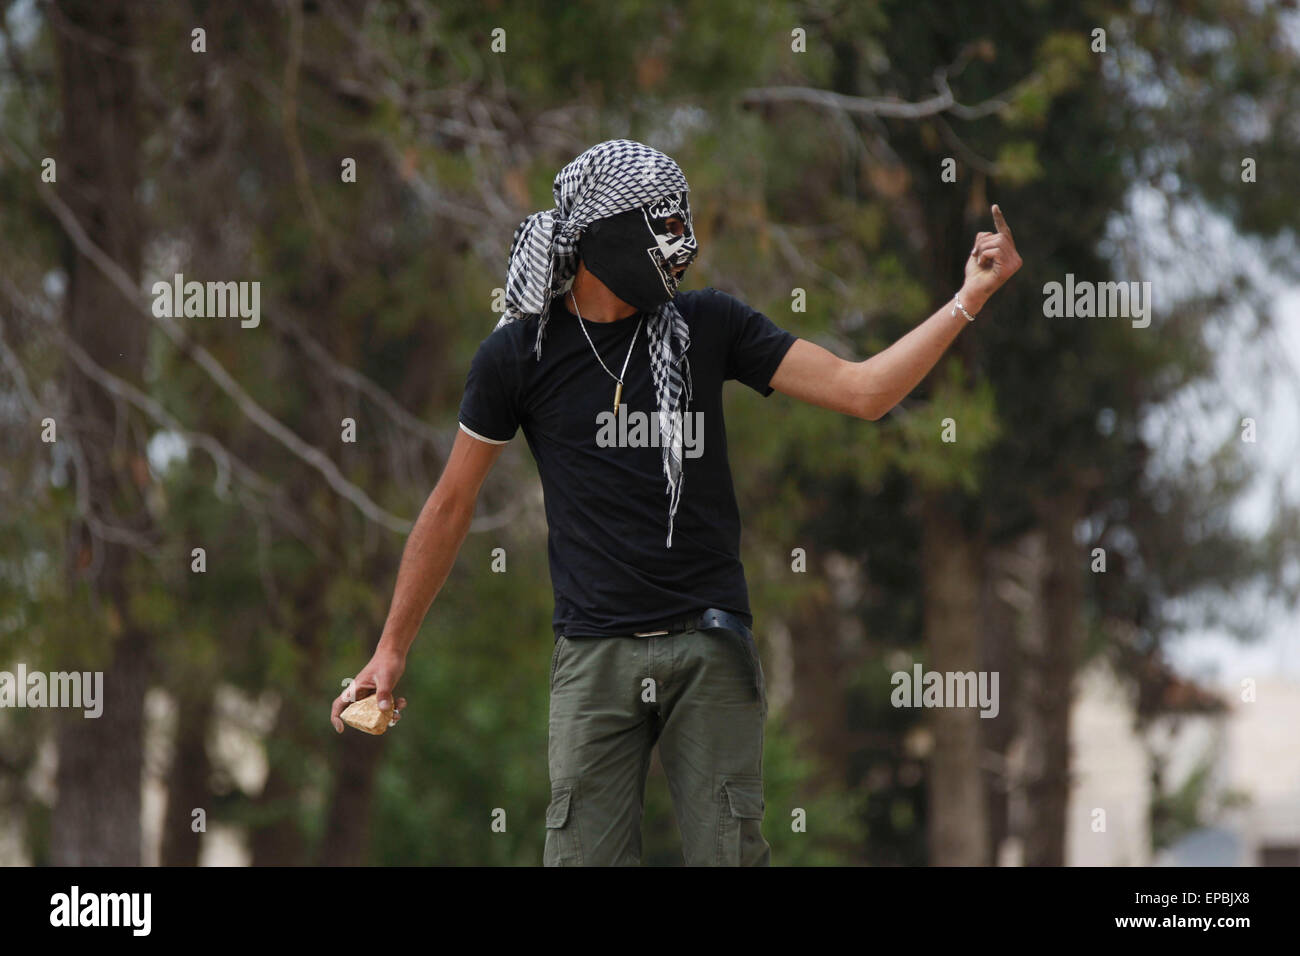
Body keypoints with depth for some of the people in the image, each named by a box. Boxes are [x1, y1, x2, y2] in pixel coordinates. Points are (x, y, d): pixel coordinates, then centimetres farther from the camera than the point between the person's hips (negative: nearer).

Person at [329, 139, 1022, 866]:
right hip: (596, 655, -1)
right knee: (585, 856, -5)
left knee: (728, 852, -1)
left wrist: (970, 301, -8)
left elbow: (862, 392, 0)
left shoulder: (707, 325, 4)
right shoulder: (520, 354, 1)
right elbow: (452, 506, 9)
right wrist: (392, 651, 10)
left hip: (711, 646, 1)